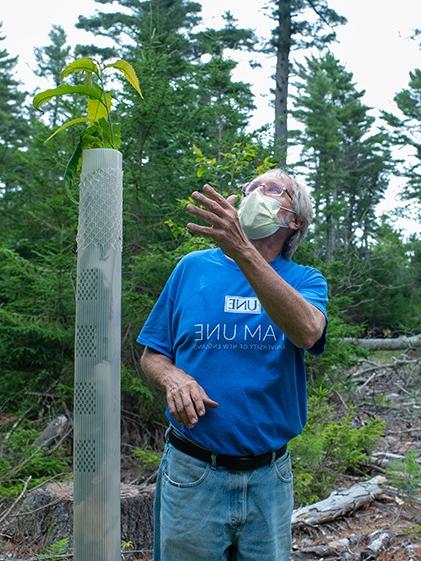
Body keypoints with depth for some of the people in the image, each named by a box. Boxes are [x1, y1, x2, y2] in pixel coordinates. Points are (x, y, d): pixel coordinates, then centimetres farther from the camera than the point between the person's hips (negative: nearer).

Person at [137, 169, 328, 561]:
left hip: (270, 480, 0)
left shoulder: (305, 280, -3)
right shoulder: (192, 268, 0)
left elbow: (306, 332, -27)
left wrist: (242, 250, -36)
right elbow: (151, 355, 6)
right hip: (192, 474, 0)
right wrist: (173, 377, -18)